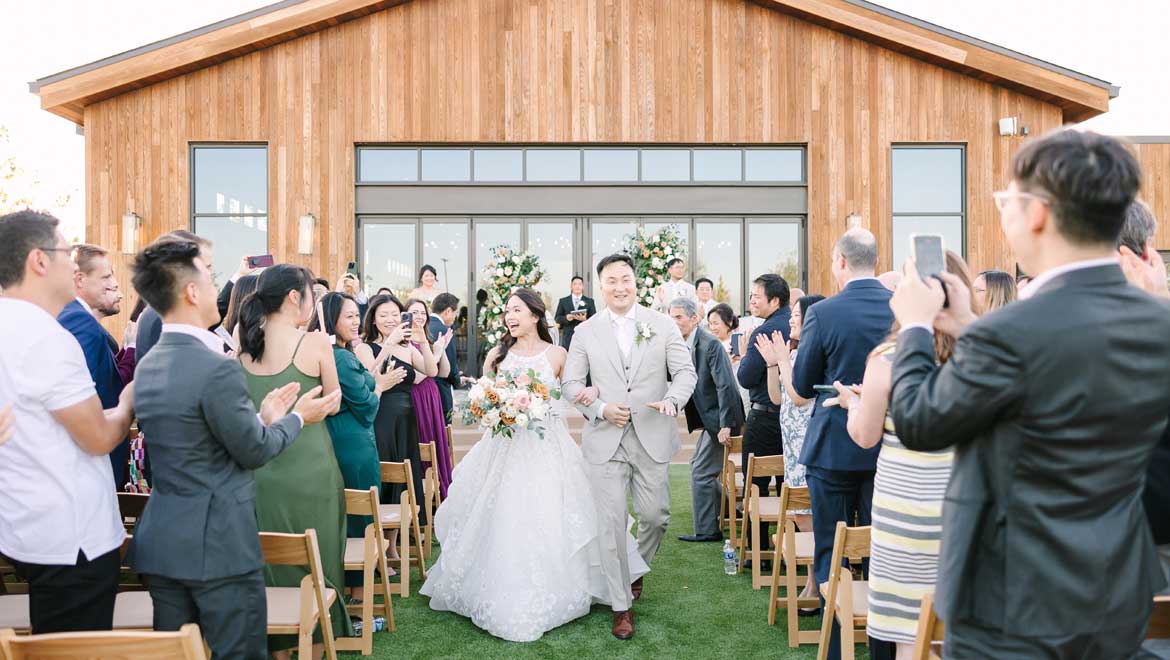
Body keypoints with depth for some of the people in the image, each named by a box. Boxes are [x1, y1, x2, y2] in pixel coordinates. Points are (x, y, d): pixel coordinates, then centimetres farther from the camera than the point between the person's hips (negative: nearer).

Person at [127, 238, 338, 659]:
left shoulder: (148, 365, 6)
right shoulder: (217, 368, -21)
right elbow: (253, 451, -12)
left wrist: (263, 418, 14)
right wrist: (297, 418, 3)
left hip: (159, 543, 8)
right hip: (218, 545, -8)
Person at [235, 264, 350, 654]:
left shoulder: (242, 345, 1)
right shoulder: (315, 343, -12)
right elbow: (332, 404, 0)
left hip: (260, 471, 4)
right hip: (308, 471, -4)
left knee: (269, 565, 17)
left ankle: (278, 647, 29)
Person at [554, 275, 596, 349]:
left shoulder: (589, 301, 10)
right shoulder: (563, 301, 11)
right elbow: (557, 318, 9)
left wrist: (585, 319, -16)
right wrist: (566, 318, -13)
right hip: (568, 337, 0)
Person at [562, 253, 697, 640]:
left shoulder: (663, 326, 4)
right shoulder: (586, 332, 5)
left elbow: (685, 371, 0)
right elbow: (572, 382, 6)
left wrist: (672, 401, -21)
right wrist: (600, 409, -11)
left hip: (652, 437, 1)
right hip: (605, 439, 0)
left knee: (655, 516, 8)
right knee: (612, 522, 0)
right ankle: (621, 605, 14)